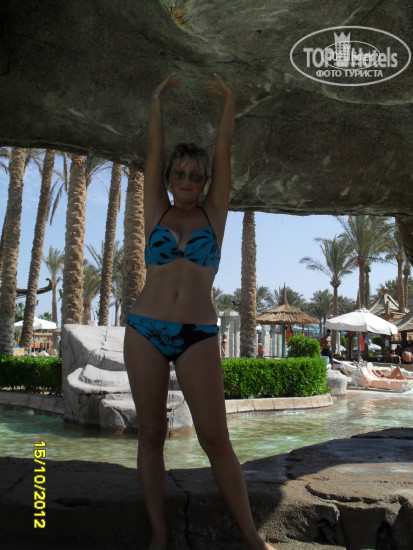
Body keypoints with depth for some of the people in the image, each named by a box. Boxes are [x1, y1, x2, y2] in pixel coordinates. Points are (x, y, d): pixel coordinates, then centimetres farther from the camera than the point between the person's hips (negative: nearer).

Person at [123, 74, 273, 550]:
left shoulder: (213, 212, 11)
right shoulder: (156, 212, 12)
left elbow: (223, 149, 12)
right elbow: (154, 149, 14)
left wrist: (228, 100, 20)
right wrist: (157, 99, 22)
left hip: (198, 336, -1)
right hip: (145, 330, 2)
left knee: (216, 440, -4)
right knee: (150, 434, 4)